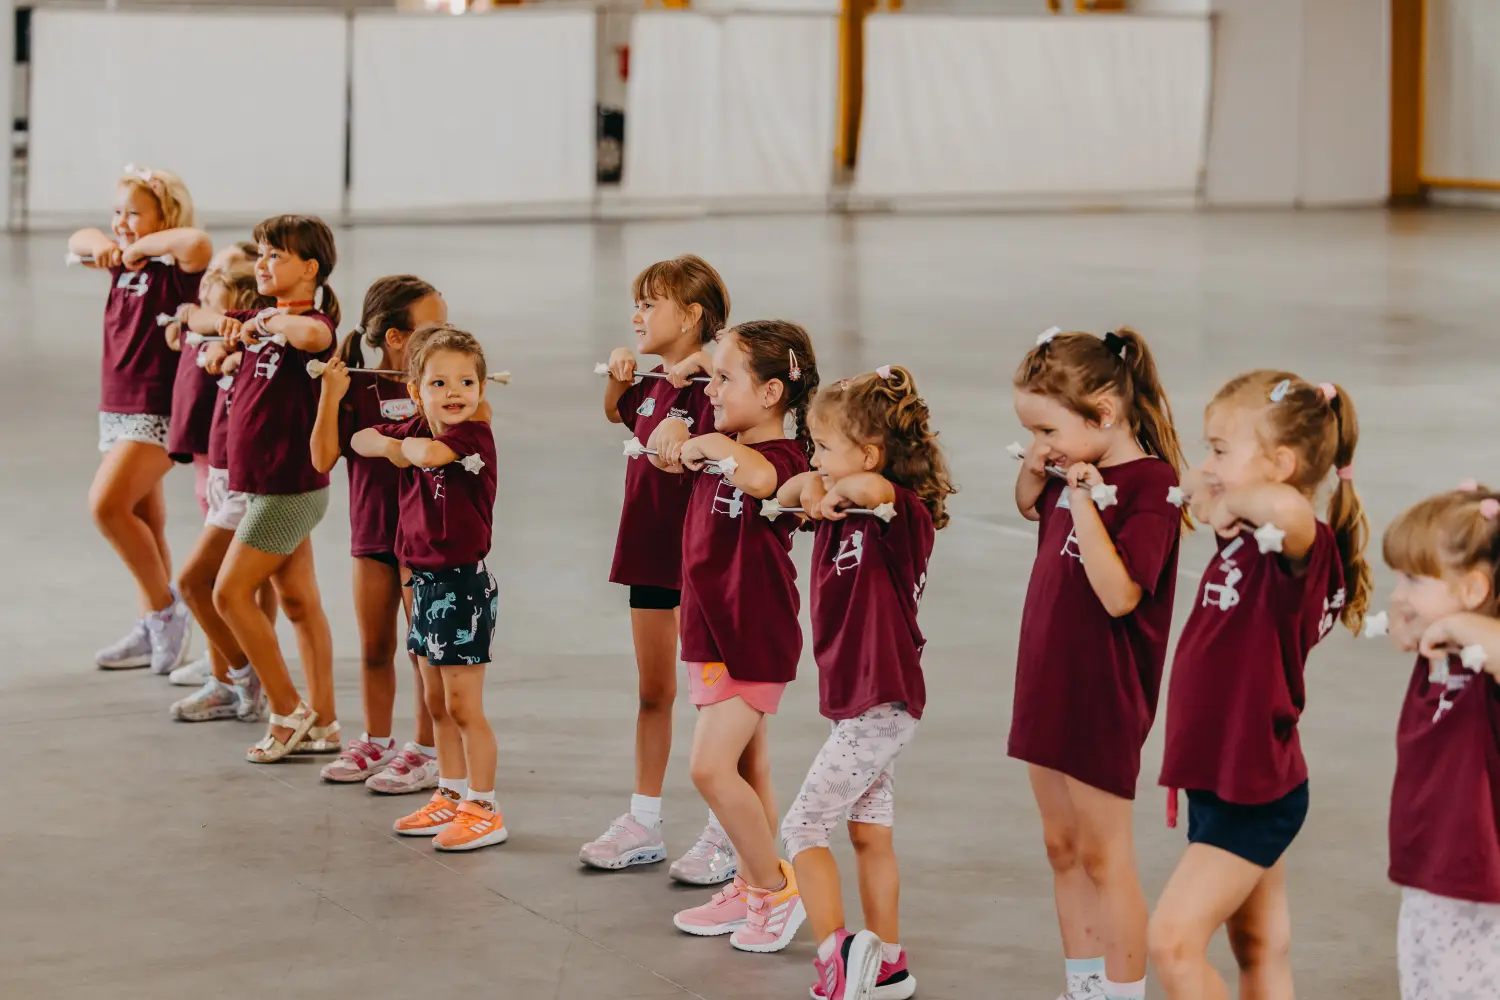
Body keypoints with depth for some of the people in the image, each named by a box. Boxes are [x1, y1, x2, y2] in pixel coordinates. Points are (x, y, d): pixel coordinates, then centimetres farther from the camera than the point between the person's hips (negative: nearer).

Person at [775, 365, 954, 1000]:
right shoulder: (845, 511, 7)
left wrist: (840, 492, -23)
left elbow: (875, 486, -41)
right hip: (860, 702, 9)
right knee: (870, 832, 15)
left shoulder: (903, 515, -19)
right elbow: (786, 496, 16)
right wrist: (809, 486, -5)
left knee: (803, 827, -6)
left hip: (880, 704, -9)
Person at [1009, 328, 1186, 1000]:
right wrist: (1033, 471, 6)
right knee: (1062, 846, 16)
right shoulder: (1079, 471, 5)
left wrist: (1083, 502, -30)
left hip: (1102, 699, -9)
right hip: (1050, 687, 9)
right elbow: (1029, 507, 28)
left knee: (1103, 856, -2)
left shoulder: (1148, 485, -20)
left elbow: (1120, 594, -29)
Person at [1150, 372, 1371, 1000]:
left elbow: (1287, 508, -47)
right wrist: (1208, 501, 7)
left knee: (1174, 941, -11)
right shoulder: (1242, 547, 6)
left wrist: (1235, 500, -28)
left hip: (1255, 793, -9)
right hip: (1219, 780, 9)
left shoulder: (1299, 548, -21)